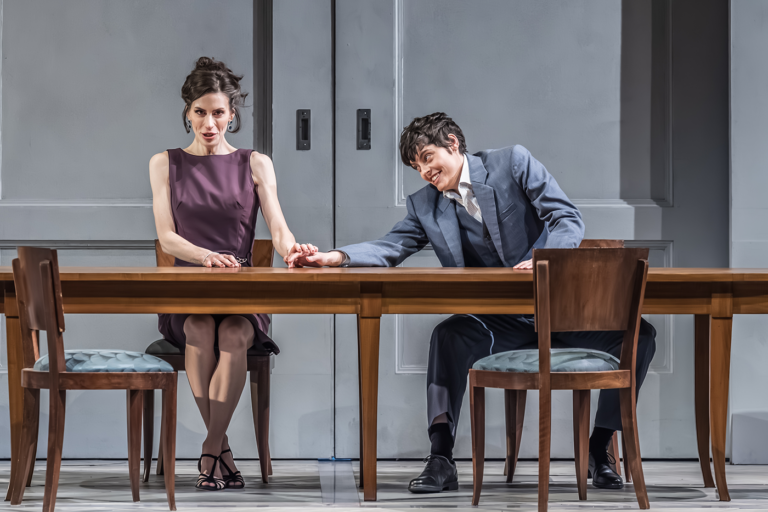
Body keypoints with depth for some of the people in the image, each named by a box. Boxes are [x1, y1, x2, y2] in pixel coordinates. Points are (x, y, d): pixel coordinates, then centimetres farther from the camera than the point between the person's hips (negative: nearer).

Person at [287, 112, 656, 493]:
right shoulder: (425, 206, 9)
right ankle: (441, 458, -32)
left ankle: (599, 450, -10)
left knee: (638, 335, -22)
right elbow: (390, 248, 2)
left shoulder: (513, 163, -2)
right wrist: (335, 258, -18)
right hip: (500, 323, 1)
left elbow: (568, 219, -8)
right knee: (449, 336, -31)